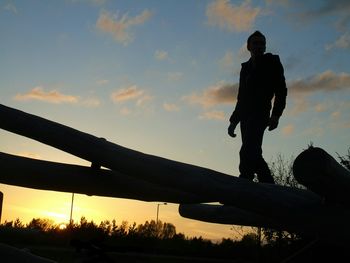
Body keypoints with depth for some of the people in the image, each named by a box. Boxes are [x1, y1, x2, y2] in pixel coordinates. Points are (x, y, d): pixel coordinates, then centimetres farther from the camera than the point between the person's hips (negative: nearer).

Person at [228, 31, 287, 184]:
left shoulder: (272, 62, 9)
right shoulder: (246, 68, 25)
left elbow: (281, 91, -1)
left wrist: (275, 115, -15)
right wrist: (234, 121, 21)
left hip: (260, 113, -7)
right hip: (246, 115, 7)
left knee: (248, 152, -22)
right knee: (253, 154, 1)